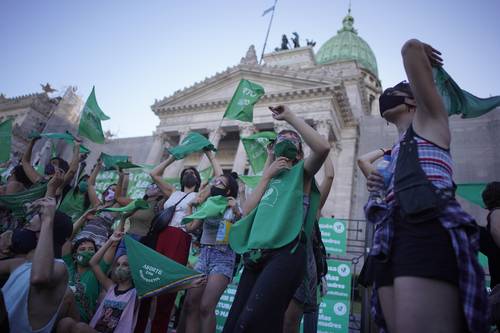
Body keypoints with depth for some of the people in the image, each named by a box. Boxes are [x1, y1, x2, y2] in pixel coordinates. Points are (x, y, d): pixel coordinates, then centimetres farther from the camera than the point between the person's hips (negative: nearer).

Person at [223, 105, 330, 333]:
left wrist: (290, 117, -2)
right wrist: (266, 177, 9)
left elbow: (323, 147, -9)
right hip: (257, 254, 6)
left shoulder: (302, 172, 13)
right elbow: (247, 211, 12)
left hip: (286, 252, -6)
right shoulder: (269, 177, 26)